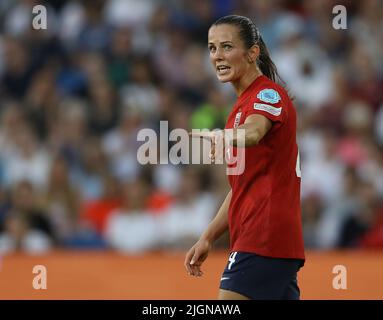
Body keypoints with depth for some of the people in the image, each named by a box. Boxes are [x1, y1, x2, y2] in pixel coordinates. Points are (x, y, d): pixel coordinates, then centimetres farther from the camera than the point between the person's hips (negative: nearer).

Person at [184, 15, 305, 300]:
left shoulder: (268, 94, -8)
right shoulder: (245, 103, 22)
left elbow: (252, 131, -34)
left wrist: (222, 137, -55)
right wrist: (208, 238, 23)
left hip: (263, 241, -10)